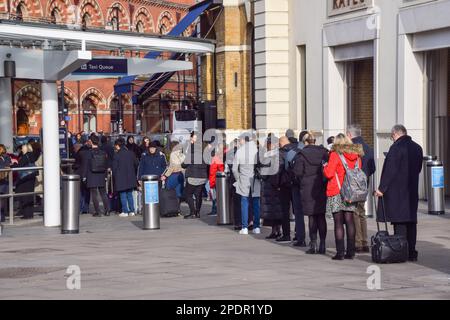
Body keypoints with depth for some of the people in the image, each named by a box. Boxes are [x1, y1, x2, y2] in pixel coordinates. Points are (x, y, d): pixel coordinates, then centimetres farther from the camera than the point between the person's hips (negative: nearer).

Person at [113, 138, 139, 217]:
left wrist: (114, 177, 5)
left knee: (123, 195, 2)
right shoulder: (131, 153, 2)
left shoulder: (117, 155, -11)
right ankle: (131, 211, 10)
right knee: (130, 195, 12)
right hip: (130, 178, 4)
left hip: (121, 178, -4)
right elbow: (136, 164, 8)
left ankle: (125, 211, 1)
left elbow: (114, 168, -8)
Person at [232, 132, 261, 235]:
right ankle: (256, 227, 7)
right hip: (256, 182, 1)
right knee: (256, 204, 7)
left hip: (244, 181, -1)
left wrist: (238, 179, 13)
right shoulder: (257, 150, -4)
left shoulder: (239, 151, -5)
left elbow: (234, 169, -2)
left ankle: (245, 228, 2)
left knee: (244, 204, 5)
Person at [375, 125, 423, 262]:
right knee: (411, 222, 10)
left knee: (399, 222, -5)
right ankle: (411, 253, 13)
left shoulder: (396, 148, -13)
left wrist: (382, 188, -12)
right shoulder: (417, 148, 10)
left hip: (396, 191, -7)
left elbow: (390, 170, -16)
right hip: (412, 191, 7)